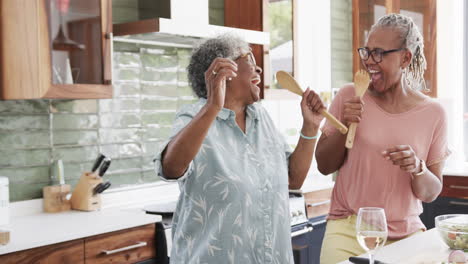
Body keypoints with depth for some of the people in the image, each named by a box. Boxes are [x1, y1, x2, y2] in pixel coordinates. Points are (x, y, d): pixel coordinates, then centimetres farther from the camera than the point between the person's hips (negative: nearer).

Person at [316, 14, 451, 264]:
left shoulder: (432, 113, -3)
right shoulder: (348, 97, -3)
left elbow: (431, 193, 1)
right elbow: (324, 166, 2)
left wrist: (417, 168, -20)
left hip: (406, 232, 1)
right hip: (349, 228, -1)